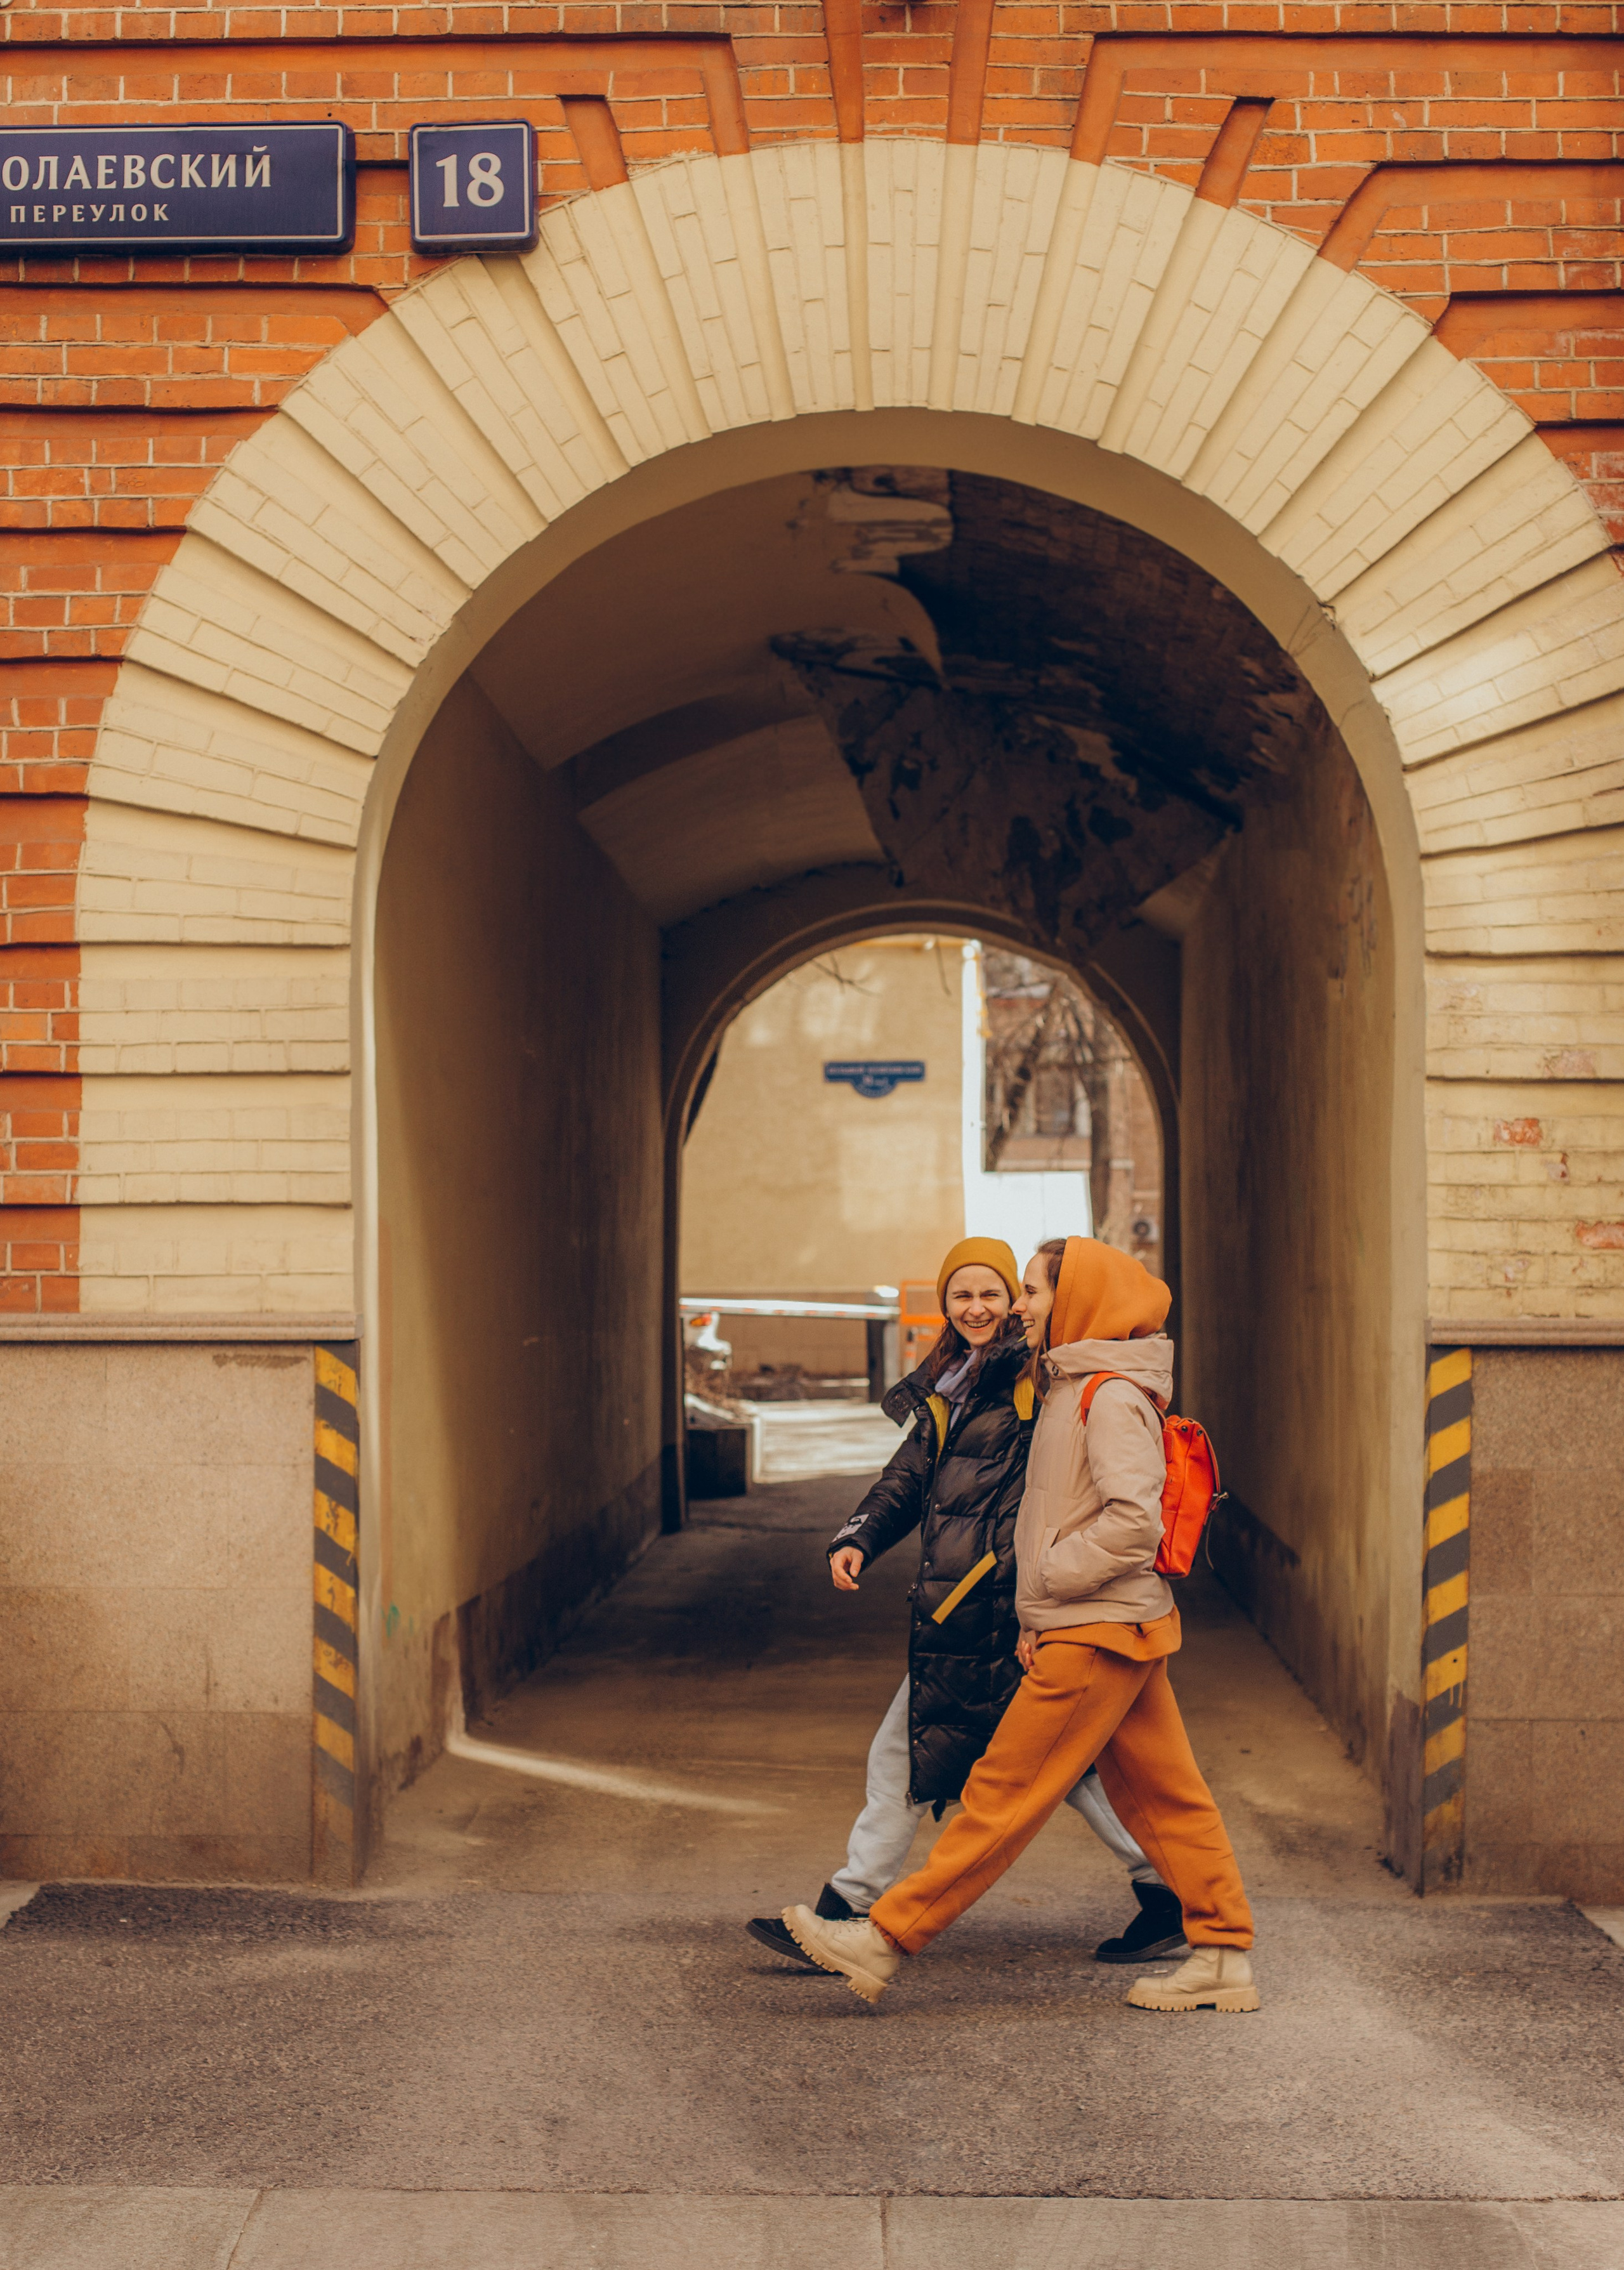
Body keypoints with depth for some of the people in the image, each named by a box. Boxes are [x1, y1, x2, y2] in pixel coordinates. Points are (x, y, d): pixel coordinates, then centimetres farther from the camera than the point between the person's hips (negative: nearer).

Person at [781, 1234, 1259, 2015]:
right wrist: (1041, 1613, 13)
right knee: (1163, 1796, 10)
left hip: (1096, 1637, -10)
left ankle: (886, 1938, -1)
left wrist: (1047, 1578, -15)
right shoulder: (1075, 1389, 16)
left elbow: (1134, 1520, -25)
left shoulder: (1112, 1398, -15)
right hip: (1122, 1631, 10)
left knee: (1004, 1794, -5)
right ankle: (1223, 1957, 14)